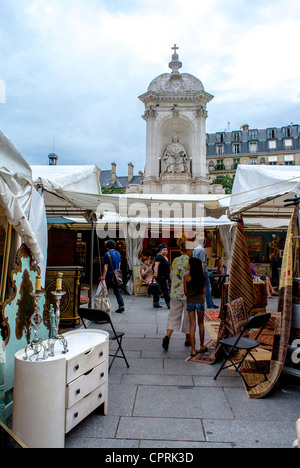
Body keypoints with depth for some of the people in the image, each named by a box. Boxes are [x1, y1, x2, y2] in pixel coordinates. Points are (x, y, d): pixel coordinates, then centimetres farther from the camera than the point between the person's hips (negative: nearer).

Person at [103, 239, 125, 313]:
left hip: (109, 276, -6)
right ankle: (121, 306, 2)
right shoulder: (118, 253, 9)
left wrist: (103, 277, -14)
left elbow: (105, 267, -15)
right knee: (117, 291, 10)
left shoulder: (107, 254, -12)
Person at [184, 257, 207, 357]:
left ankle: (193, 350, 6)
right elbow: (204, 290, 6)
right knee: (201, 323, 18)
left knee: (192, 325, 5)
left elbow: (185, 292, 0)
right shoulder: (203, 276, -2)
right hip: (200, 301, 2)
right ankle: (202, 346, 29)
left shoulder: (187, 277, -9)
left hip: (190, 301, -1)